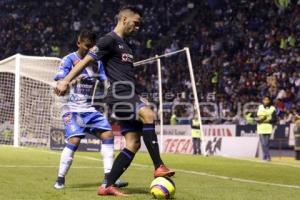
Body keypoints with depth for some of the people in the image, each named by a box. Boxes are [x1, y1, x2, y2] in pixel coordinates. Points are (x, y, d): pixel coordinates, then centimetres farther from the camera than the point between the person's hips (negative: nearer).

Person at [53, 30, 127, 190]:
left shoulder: (96, 62, 10)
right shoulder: (69, 60, -7)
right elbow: (59, 80, -19)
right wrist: (74, 79, -39)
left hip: (90, 108, 6)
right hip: (72, 108, -6)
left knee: (107, 134, -7)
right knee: (74, 140, -21)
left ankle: (108, 178, -4)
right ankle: (60, 179, -7)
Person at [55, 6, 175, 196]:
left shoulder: (126, 45, 24)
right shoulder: (110, 40, -4)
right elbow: (87, 60, -9)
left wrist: (138, 98, 31)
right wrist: (66, 81, -16)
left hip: (130, 95, 10)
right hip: (120, 94, -10)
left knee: (133, 143, 1)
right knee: (148, 115, -32)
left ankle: (108, 186, 4)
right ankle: (159, 166, -35)